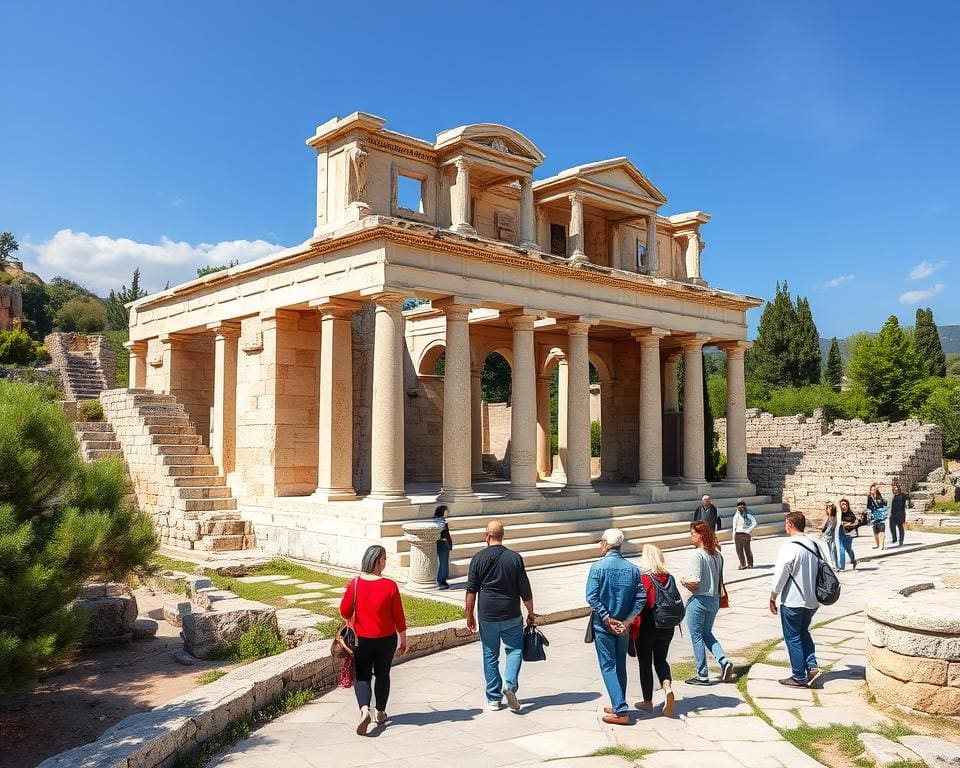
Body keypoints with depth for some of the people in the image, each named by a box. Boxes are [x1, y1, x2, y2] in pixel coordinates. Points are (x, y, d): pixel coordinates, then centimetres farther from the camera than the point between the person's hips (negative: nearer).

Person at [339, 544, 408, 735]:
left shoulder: (354, 584, -11)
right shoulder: (390, 585, -15)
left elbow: (344, 611, -4)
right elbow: (398, 616, -9)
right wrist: (403, 640, 4)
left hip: (361, 639, 0)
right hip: (386, 639, 0)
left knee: (362, 676, 10)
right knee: (382, 675, 18)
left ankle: (364, 709, -13)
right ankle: (380, 713, 28)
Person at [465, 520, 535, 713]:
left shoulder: (478, 558, -4)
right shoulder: (515, 558, -3)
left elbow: (471, 591, -2)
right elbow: (525, 590, 0)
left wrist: (470, 615, 8)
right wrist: (531, 613, 12)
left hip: (487, 616, 0)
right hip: (511, 615, 0)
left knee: (490, 655, 10)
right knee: (515, 650, 13)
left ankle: (493, 699, 14)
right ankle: (510, 684, -8)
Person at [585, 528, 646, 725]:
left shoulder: (598, 567, -13)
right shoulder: (633, 569, 0)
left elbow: (592, 598, -19)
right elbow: (641, 598, -5)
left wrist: (608, 620, -14)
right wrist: (626, 621, -7)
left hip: (603, 626, -4)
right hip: (624, 627, 4)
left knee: (608, 667, 2)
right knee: (620, 666, 17)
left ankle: (621, 711, -3)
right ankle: (618, 706, 27)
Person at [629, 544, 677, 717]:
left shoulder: (641, 578, -18)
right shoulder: (669, 578, -2)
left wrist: (633, 629, -9)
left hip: (646, 627, -4)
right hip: (666, 628, 5)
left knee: (645, 664, 10)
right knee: (661, 660, 20)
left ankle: (648, 702, 19)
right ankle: (668, 688, -5)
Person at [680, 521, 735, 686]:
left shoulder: (697, 555, -20)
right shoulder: (717, 554, 4)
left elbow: (695, 582, -24)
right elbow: (719, 578, 11)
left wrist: (684, 581, -5)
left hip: (699, 601, -7)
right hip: (714, 599, 8)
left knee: (697, 637, 6)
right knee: (707, 634, 23)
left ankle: (702, 676, 12)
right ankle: (724, 662, 7)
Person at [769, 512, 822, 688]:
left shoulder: (789, 547, -19)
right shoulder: (814, 545, 4)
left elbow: (780, 574, -17)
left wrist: (773, 597, -5)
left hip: (792, 601, -7)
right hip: (812, 600, 7)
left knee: (793, 638, 5)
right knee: (803, 632, 24)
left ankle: (799, 677, 11)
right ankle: (812, 665, 12)